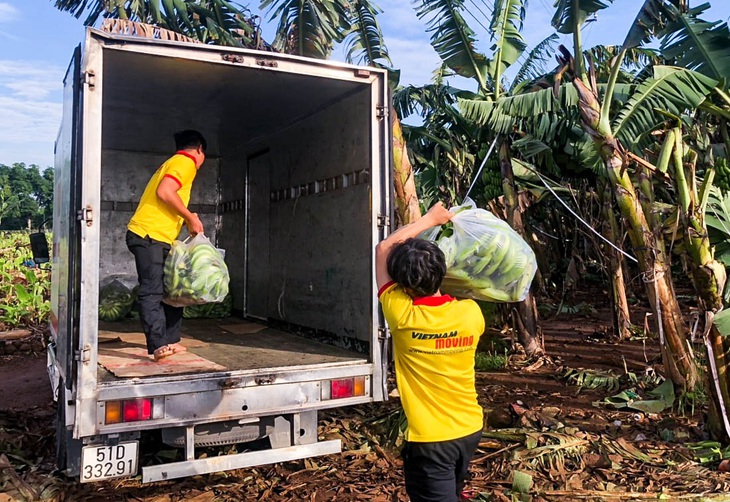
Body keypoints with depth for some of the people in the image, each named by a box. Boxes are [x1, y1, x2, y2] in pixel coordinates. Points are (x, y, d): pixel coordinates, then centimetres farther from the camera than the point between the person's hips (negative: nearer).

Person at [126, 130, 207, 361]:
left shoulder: (172, 163, 25)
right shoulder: (186, 162, -5)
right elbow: (164, 192, -20)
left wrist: (188, 220, 13)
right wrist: (191, 218, -12)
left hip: (158, 239, 10)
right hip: (149, 236, -10)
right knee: (152, 291, -16)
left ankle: (171, 341, 13)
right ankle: (159, 345, -21)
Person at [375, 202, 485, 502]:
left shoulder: (402, 316, -21)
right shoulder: (470, 313, -11)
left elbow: (383, 250, -7)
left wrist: (430, 219, -1)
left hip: (430, 438, -6)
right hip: (470, 429, 6)